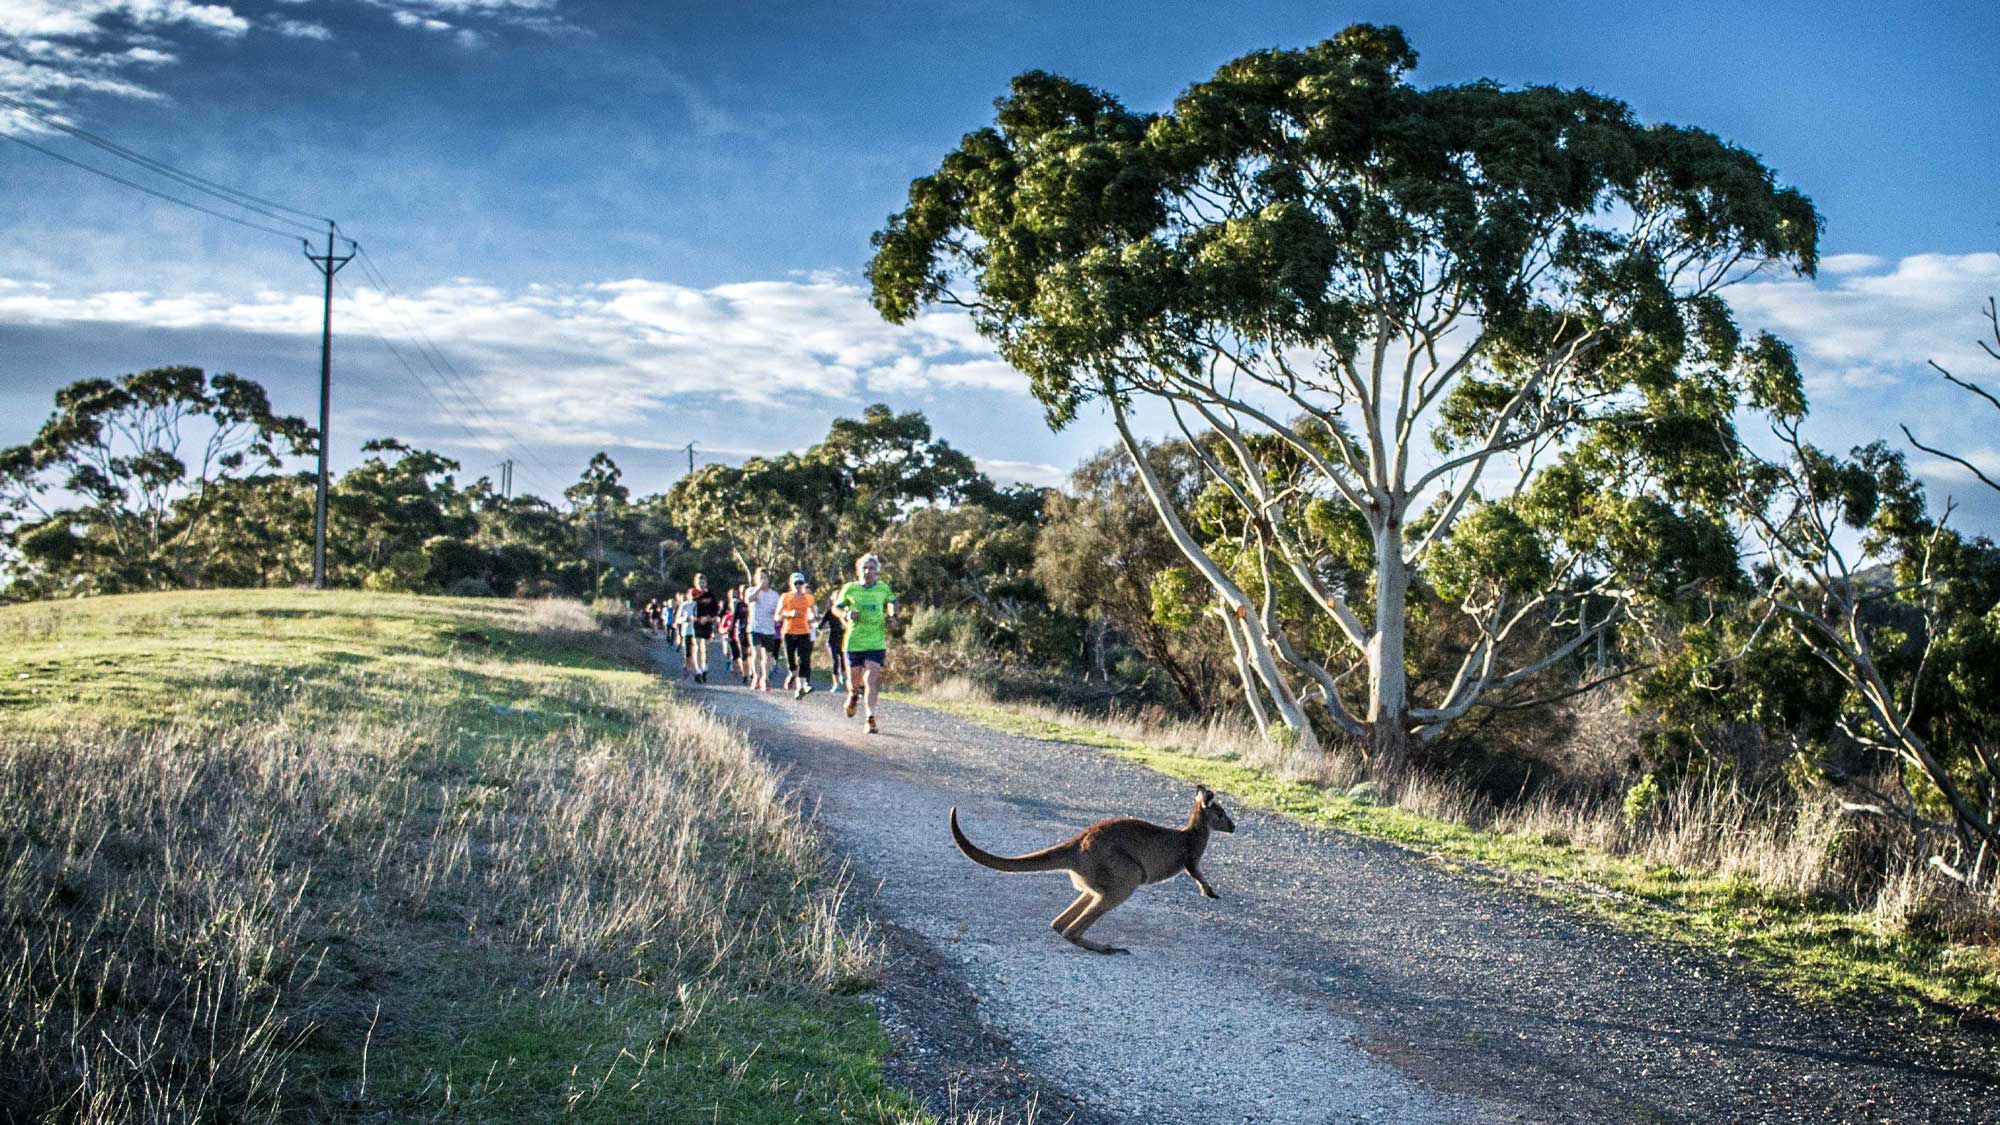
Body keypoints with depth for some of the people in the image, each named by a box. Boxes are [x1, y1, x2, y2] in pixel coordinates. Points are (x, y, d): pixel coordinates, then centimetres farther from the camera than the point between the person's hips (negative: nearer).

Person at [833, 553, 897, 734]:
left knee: (871, 681, -12)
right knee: (854, 682, 9)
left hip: (876, 644, 0)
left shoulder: (883, 588, 2)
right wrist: (847, 614, -11)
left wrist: (891, 616, 3)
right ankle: (854, 695, 46)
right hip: (853, 643, 0)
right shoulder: (850, 588, -2)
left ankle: (871, 719, -7)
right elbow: (836, 607, 9)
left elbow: (892, 602, 22)